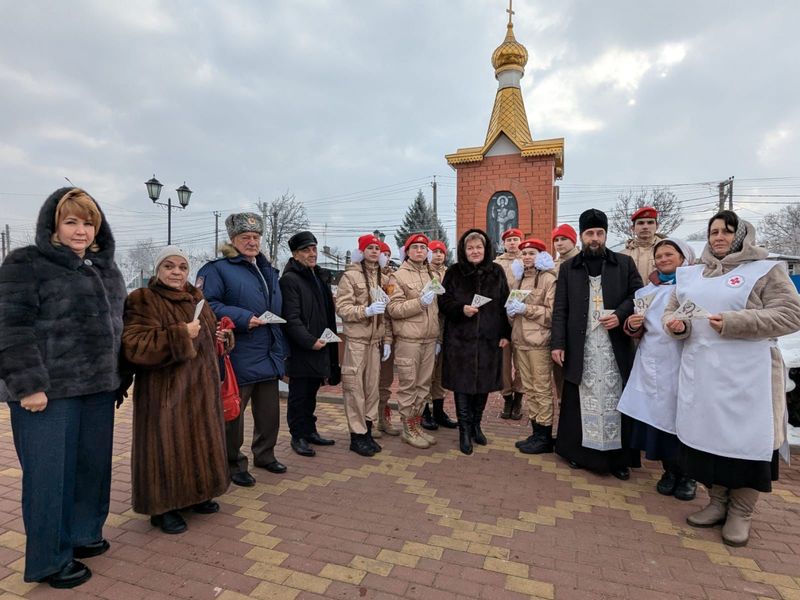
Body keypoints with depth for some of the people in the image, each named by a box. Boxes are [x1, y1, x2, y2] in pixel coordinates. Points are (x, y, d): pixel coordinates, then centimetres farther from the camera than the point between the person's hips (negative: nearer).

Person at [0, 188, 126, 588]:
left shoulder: (106, 268, 14)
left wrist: (121, 376, 16)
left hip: (98, 389, 6)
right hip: (48, 392, -6)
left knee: (93, 467, 15)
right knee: (50, 474, 5)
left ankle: (83, 535, 35)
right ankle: (50, 560, 22)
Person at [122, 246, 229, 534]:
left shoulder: (196, 299, 11)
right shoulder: (143, 301, -11)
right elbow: (134, 346, -23)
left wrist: (220, 338, 7)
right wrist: (180, 334, -26)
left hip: (199, 389, 7)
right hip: (165, 390, -7)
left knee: (198, 440, 16)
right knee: (168, 444, 1)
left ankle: (195, 494, 34)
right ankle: (163, 506, 20)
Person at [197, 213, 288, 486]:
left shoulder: (267, 270, 17)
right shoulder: (218, 269, -7)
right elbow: (206, 306, -17)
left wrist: (280, 348, 17)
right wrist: (241, 319, -24)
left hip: (268, 356, 7)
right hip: (239, 358, -7)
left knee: (269, 410, 16)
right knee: (232, 411, 5)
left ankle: (265, 454, 34)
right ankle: (234, 464, 21)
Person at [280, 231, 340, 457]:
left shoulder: (321, 277, 15)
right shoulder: (290, 279, -12)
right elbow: (291, 319, -19)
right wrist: (309, 341, -23)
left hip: (320, 347, 8)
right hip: (300, 350, -8)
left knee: (311, 392, 18)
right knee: (299, 394, 5)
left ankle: (310, 431, 31)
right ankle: (298, 436, 18)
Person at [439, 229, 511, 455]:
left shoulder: (496, 272, 5)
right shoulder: (454, 272, 1)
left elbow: (505, 304, 6)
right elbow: (444, 302, 0)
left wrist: (506, 334, 1)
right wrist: (462, 309, -19)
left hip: (489, 339, 2)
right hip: (460, 338, -1)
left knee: (483, 384, 10)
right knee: (462, 384, 2)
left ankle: (476, 425, 29)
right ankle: (464, 431, 16)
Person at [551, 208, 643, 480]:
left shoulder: (625, 263, 8)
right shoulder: (568, 268, 8)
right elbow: (560, 309, 4)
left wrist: (620, 315, -11)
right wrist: (558, 343, -4)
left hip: (615, 345, 0)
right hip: (581, 347, 0)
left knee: (615, 401, 4)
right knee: (581, 401, 6)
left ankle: (618, 458, 16)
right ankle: (579, 452, 18)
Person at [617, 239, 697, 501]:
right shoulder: (646, 290, 14)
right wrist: (633, 325, -5)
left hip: (681, 362, -3)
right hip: (651, 363, 3)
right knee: (656, 417, 4)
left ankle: (687, 475, 22)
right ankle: (669, 470, 23)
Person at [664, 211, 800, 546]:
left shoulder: (765, 270, 0)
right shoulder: (690, 274, 15)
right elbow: (671, 309, 18)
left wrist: (733, 323, -18)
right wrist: (675, 324, -6)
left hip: (746, 374, -4)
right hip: (699, 371, 5)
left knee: (745, 439, 2)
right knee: (705, 435, 10)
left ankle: (740, 512, 20)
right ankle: (717, 502, 27)